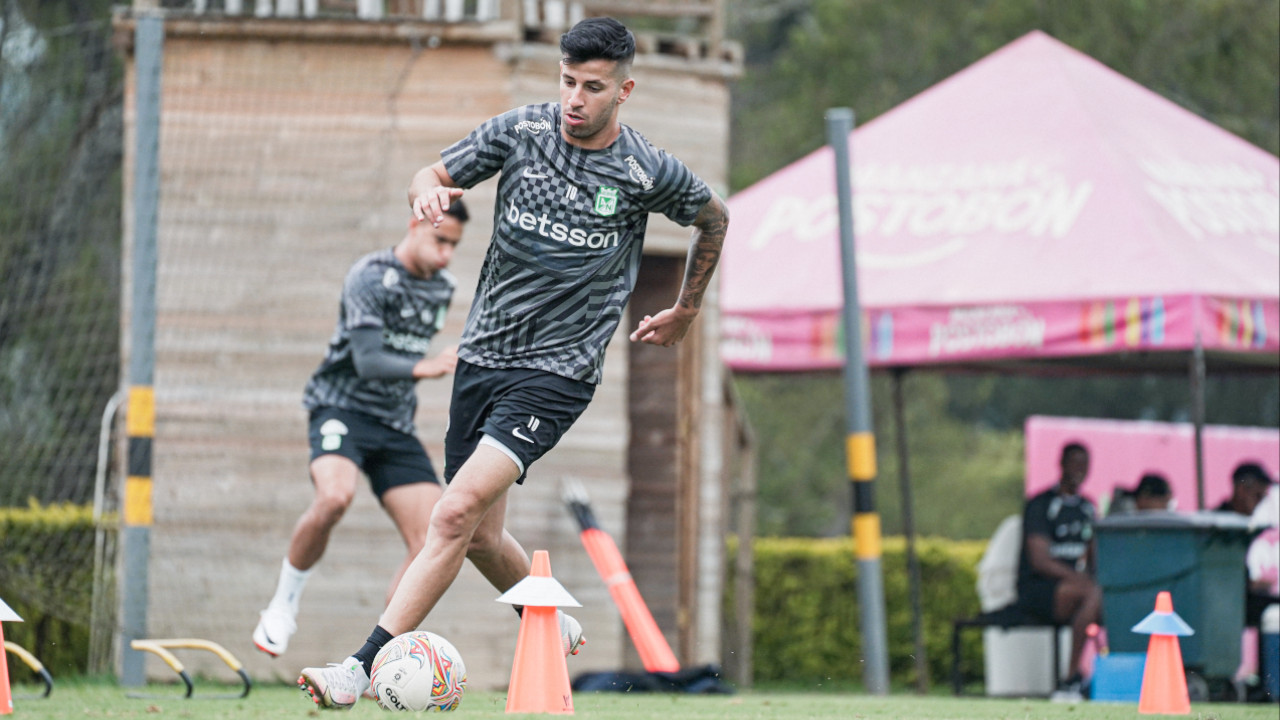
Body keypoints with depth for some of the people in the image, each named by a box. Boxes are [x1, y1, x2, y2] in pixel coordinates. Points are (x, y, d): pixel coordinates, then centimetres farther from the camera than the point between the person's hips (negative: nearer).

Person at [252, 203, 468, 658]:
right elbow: (368, 362, -27)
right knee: (334, 496, -35)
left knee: (431, 545, -7)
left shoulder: (443, 286, 10)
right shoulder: (369, 277, -14)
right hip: (342, 409, -7)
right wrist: (423, 368, -41)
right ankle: (284, 604, -13)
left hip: (396, 425, 7)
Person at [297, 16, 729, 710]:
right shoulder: (519, 131, -1)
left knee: (456, 513, -20)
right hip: (483, 354, 5)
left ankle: (362, 669, -23)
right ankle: (552, 624, 41)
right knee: (481, 537, 11)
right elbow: (434, 175, 7)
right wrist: (428, 189, -18)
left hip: (556, 371, -5)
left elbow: (714, 217, 14)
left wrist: (685, 312, 21)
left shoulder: (647, 173, -6)